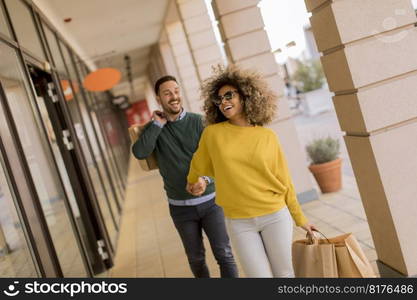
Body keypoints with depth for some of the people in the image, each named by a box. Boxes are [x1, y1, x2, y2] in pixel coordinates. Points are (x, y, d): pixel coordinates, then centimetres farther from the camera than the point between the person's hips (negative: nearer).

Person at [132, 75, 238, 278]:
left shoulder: (198, 121, -4)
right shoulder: (154, 128, 0)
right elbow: (139, 153, -19)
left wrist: (205, 178, -30)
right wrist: (158, 124, -15)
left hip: (210, 201, -1)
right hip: (181, 207, 1)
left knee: (224, 254, 0)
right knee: (196, 258, 14)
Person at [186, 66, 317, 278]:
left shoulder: (268, 137, -2)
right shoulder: (212, 133, -4)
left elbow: (283, 181, 4)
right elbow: (198, 164, 16)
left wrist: (300, 219, 9)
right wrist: (191, 182, 33)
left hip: (275, 216, 1)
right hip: (239, 223, 0)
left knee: (285, 273, 10)